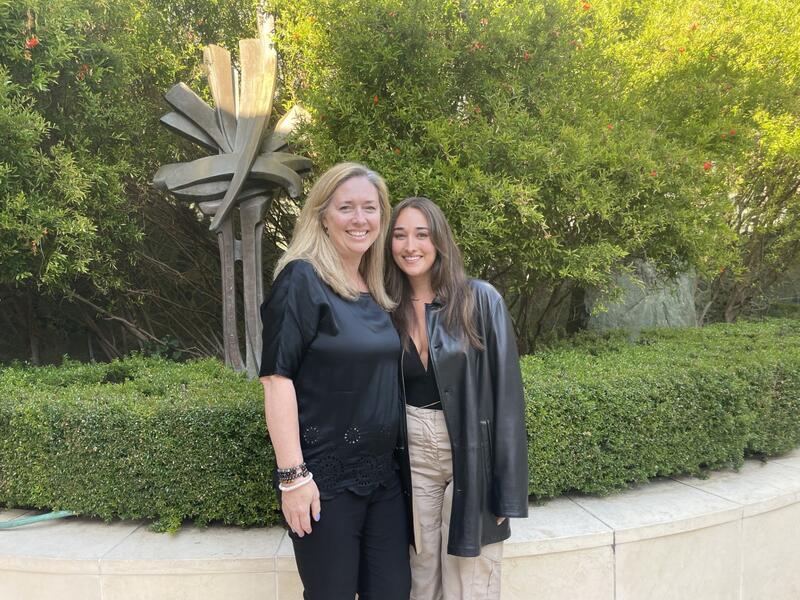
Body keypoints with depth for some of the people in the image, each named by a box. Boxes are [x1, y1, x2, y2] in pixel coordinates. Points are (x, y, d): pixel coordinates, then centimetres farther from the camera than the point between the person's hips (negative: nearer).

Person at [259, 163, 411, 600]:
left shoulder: (377, 290, 10)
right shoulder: (302, 280, -11)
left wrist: (395, 460, 13)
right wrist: (292, 475, -20)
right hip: (325, 476, -6)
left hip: (383, 474, 7)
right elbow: (277, 378, -17)